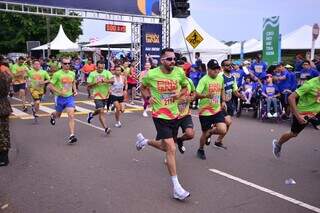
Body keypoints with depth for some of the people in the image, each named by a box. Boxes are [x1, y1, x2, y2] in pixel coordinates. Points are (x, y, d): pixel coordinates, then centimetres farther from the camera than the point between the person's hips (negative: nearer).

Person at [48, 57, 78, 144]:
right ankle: (52, 115, 59)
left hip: (70, 97, 2)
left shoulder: (72, 74, 2)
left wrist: (75, 90, 7)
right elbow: (50, 85, -10)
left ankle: (72, 136, -14)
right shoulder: (57, 74, -11)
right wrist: (59, 92, -22)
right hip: (60, 98, -2)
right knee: (58, 115, 20)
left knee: (71, 116, -13)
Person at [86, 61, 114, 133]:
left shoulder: (107, 72, -2)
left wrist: (105, 81, -35)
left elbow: (112, 80, -18)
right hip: (97, 95, -3)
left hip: (105, 95, 3)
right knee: (101, 112, -13)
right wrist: (95, 83, -19)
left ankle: (91, 114, 52)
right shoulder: (92, 74, -2)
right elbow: (88, 86, -2)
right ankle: (106, 128, -14)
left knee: (99, 111, 20)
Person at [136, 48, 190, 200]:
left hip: (174, 115, 5)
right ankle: (176, 187, -7)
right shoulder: (152, 74, -9)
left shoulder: (179, 72, -4)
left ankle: (144, 141, 51)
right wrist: (148, 97, -9)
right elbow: (143, 87, 10)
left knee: (166, 147, 20)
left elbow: (185, 87, 14)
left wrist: (180, 93, -8)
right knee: (171, 149, -14)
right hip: (160, 115, -5)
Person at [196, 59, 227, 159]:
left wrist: (223, 101, 12)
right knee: (205, 133, 6)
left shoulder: (220, 78, 3)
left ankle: (210, 132, 24)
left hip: (217, 109, 5)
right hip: (205, 111, -5)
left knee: (223, 130, -10)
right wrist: (206, 95, -43)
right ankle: (200, 150, 34)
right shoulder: (204, 80, -16)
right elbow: (197, 94, -25)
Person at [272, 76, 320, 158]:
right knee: (294, 134, 13)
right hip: (303, 113, -5)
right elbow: (291, 98, -31)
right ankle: (278, 143, 39)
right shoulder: (310, 84, -28)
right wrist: (298, 116, -31)